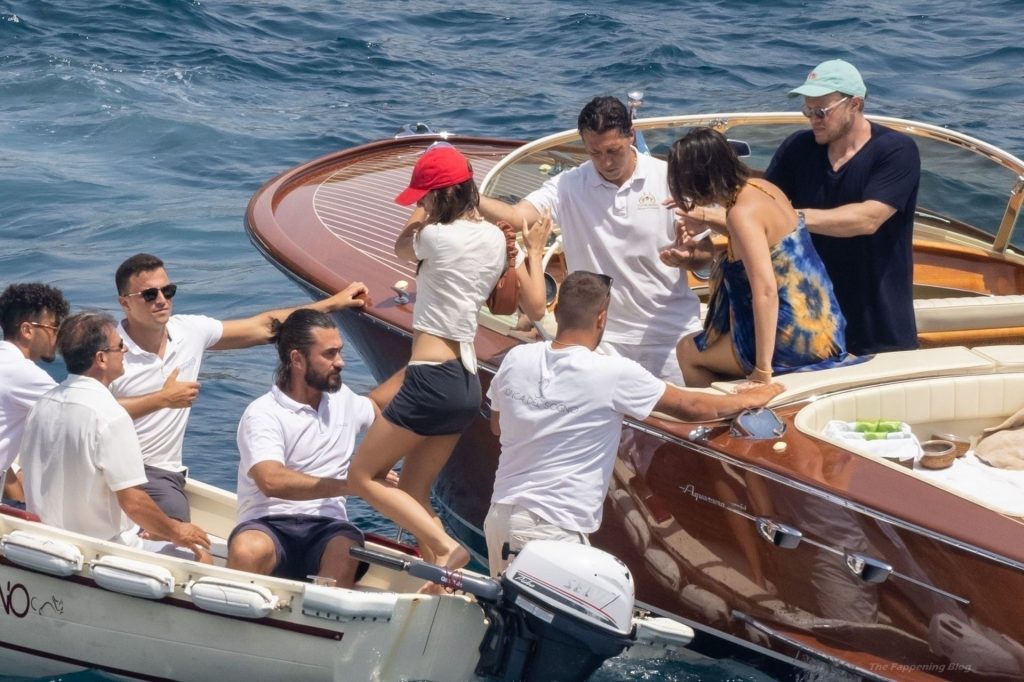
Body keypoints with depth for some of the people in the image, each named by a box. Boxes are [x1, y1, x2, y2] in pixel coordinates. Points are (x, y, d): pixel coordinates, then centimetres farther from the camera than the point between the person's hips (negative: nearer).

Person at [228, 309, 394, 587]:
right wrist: (349, 484, -25)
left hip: (326, 527, 4)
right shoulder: (262, 414, -5)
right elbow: (271, 481, -23)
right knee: (248, 550, -41)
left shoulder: (344, 400, 19)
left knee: (346, 552, -35)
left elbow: (381, 406, 44)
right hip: (269, 525, -4)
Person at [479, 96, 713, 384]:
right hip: (602, 337, 0)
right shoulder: (569, 185, -3)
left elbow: (705, 253, -1)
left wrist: (688, 258, -24)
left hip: (670, 330, 0)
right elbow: (516, 216, -18)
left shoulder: (668, 179, -5)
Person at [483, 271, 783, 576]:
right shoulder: (612, 373, -14)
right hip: (552, 530, -6)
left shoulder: (515, 360, 1)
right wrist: (746, 400, 14)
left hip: (500, 514, 7)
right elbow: (690, 407, -2)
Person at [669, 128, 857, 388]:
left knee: (688, 352, 10)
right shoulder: (761, 188, 3)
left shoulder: (743, 214, -23)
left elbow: (766, 292, -29)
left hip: (794, 341, -9)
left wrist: (763, 370, -28)